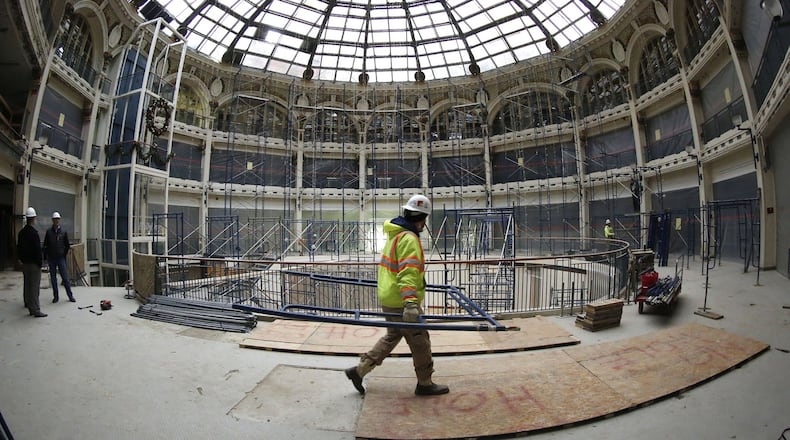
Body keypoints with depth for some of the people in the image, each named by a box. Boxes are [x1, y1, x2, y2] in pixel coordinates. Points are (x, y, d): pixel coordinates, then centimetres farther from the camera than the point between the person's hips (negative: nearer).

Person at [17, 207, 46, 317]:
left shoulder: (21, 232, 10)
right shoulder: (34, 233, -17)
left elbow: (19, 247, 17)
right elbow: (38, 249, -18)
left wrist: (21, 259, 24)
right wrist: (40, 262, -11)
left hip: (25, 263, 9)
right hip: (33, 263, -9)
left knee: (27, 286, 15)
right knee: (35, 287, -6)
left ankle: (31, 308, 25)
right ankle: (36, 310, -5)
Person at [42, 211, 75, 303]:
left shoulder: (64, 232, 2)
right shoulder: (49, 232, 2)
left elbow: (67, 245, 9)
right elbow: (45, 245, 6)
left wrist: (64, 254, 5)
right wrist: (45, 256, 2)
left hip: (61, 258, -1)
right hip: (51, 258, 1)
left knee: (65, 277, -2)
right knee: (53, 278, 7)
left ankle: (70, 296, 4)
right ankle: (55, 296, 16)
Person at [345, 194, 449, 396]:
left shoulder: (395, 234, 13)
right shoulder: (409, 239, -19)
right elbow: (408, 272, -30)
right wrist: (410, 303, -37)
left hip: (388, 297, 10)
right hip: (401, 301, -10)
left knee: (392, 336, 22)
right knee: (419, 340, 6)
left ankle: (360, 370, 24)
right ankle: (425, 384, 21)